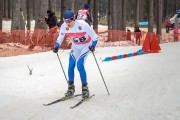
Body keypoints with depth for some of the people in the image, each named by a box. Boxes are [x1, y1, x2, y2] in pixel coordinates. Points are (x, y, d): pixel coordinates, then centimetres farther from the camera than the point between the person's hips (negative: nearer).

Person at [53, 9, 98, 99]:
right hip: (75, 46, 4)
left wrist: (93, 45, -35)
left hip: (85, 46, -4)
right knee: (71, 65, -7)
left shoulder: (82, 25, -29)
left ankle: (85, 88, -7)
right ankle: (71, 88, 11)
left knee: (79, 65, -20)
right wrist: (56, 47, -11)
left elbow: (95, 36, -21)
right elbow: (60, 38, 4)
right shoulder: (64, 26, -16)